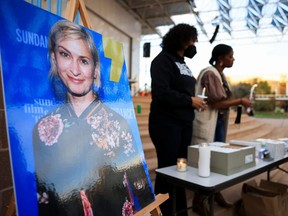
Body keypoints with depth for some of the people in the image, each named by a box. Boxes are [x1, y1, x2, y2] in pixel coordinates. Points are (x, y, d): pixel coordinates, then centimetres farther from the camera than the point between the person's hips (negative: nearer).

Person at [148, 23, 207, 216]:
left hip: (184, 124, 8)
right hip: (166, 124, -8)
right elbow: (161, 93, -21)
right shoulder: (163, 60, -9)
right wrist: (190, 100, -16)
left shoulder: (182, 63, 17)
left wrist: (195, 101, 1)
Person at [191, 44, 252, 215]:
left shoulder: (220, 74, 14)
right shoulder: (210, 74, -16)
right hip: (208, 122, -10)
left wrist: (239, 102, 5)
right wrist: (240, 101, -14)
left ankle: (216, 193, 32)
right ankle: (198, 201, 12)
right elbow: (216, 103, -21)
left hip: (219, 121, 10)